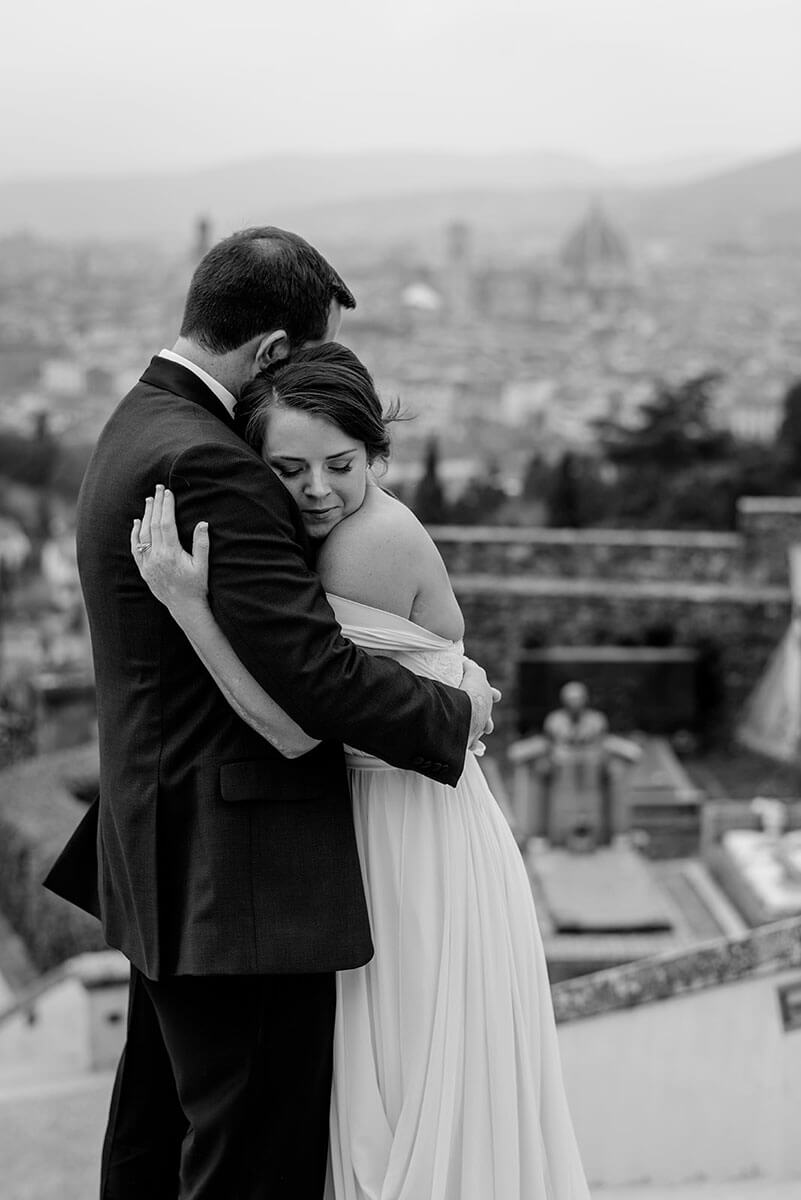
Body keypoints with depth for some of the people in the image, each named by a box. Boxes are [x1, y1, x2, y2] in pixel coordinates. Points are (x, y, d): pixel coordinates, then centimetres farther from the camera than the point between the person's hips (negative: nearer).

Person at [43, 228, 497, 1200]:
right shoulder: (209, 466, -21)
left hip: (161, 859, 11)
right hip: (239, 881, -11)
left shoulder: (135, 433, 12)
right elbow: (311, 672, -25)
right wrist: (456, 713, -9)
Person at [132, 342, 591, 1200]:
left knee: (424, 1098, 4)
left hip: (421, 844, -9)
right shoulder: (339, 535, 5)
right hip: (371, 820, 9)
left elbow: (298, 727, -24)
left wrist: (188, 602, -28)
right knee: (380, 1096, 19)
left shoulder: (379, 536, -21)